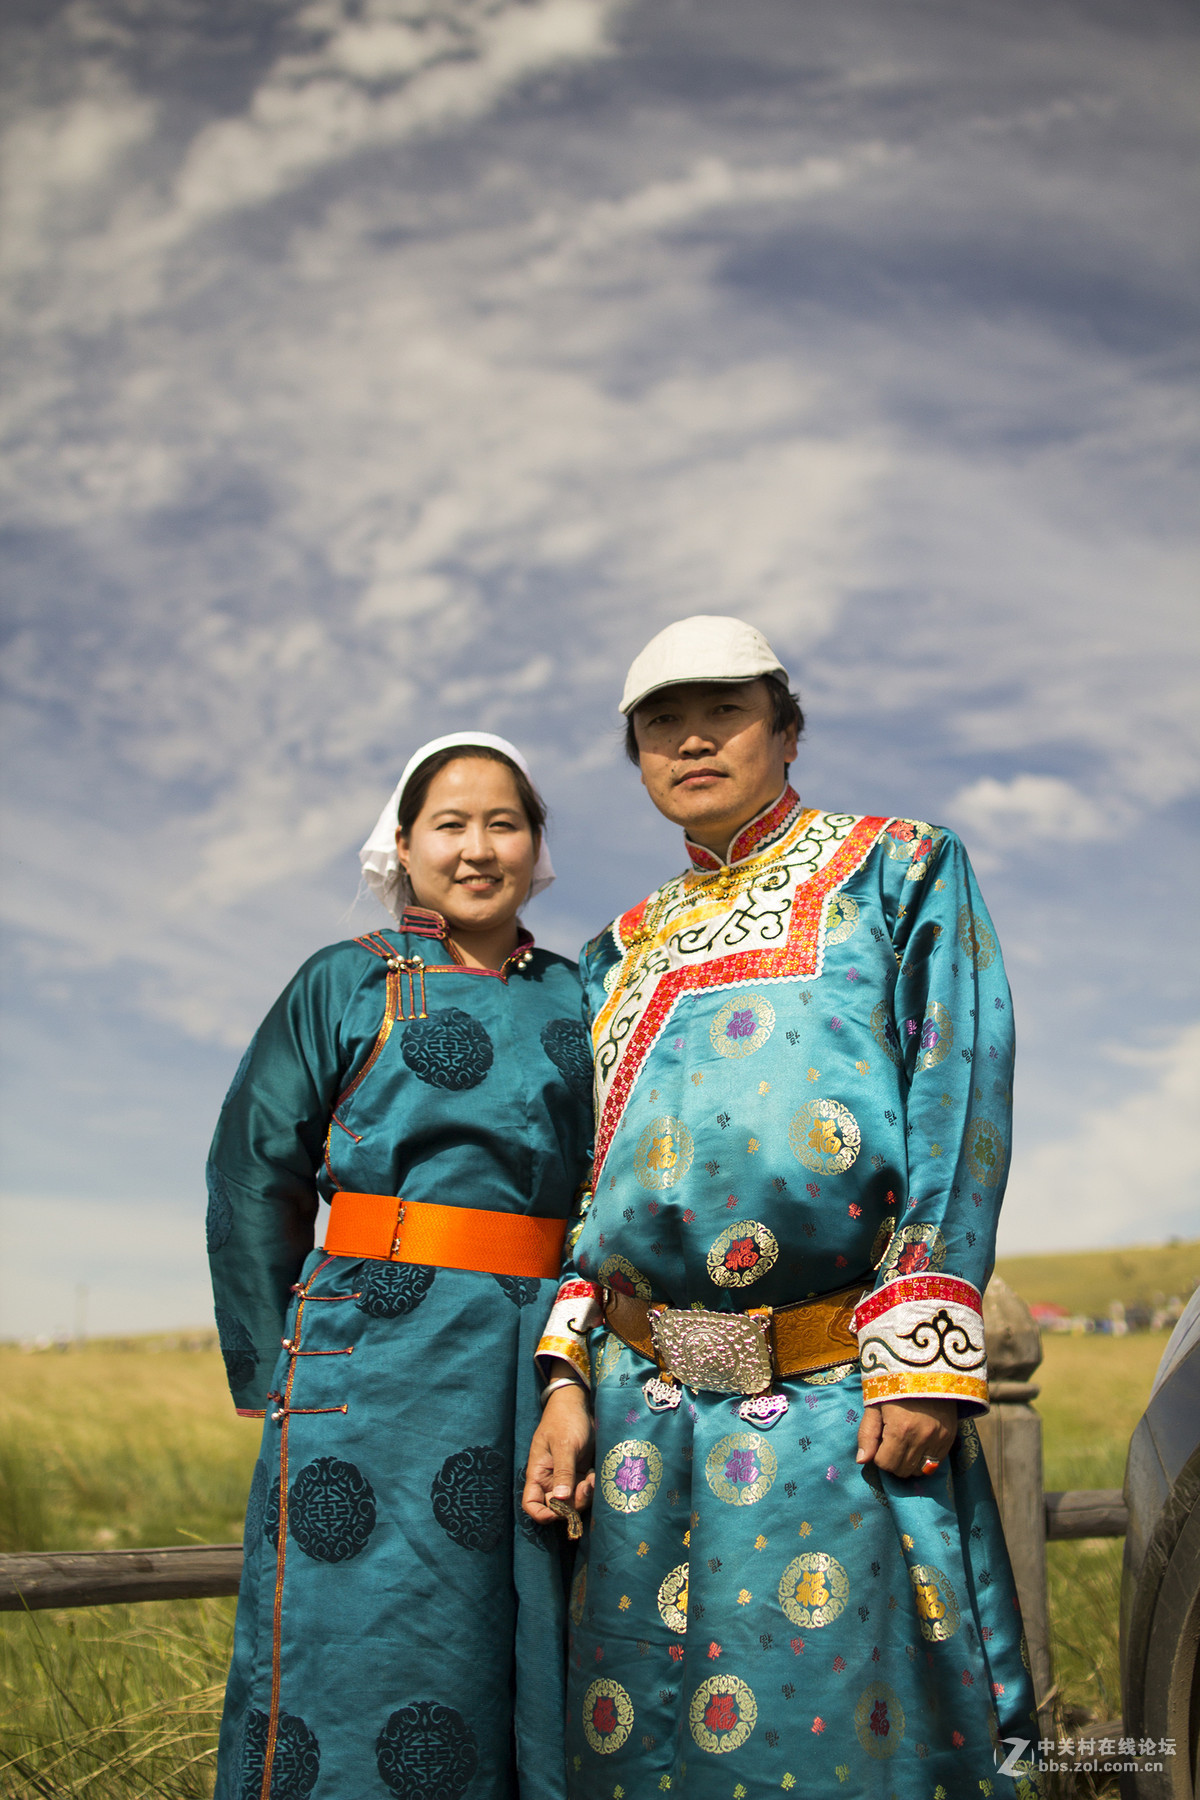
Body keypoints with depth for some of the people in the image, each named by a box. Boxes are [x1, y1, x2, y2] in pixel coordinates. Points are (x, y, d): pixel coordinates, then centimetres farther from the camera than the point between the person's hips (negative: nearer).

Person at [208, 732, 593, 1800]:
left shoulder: (575, 998, 13)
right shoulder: (345, 983, 5)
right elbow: (254, 1177, 2)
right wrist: (278, 1371, -3)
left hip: (544, 1360, 3)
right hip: (379, 1359, -3)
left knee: (527, 1648, 7)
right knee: (361, 1651, -1)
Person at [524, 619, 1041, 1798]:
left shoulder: (898, 873, 6)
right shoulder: (621, 954, 19)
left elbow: (958, 1105, -4)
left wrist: (921, 1356, -13)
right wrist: (566, 1379, 7)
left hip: (838, 1391, -4)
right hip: (654, 1405, 5)